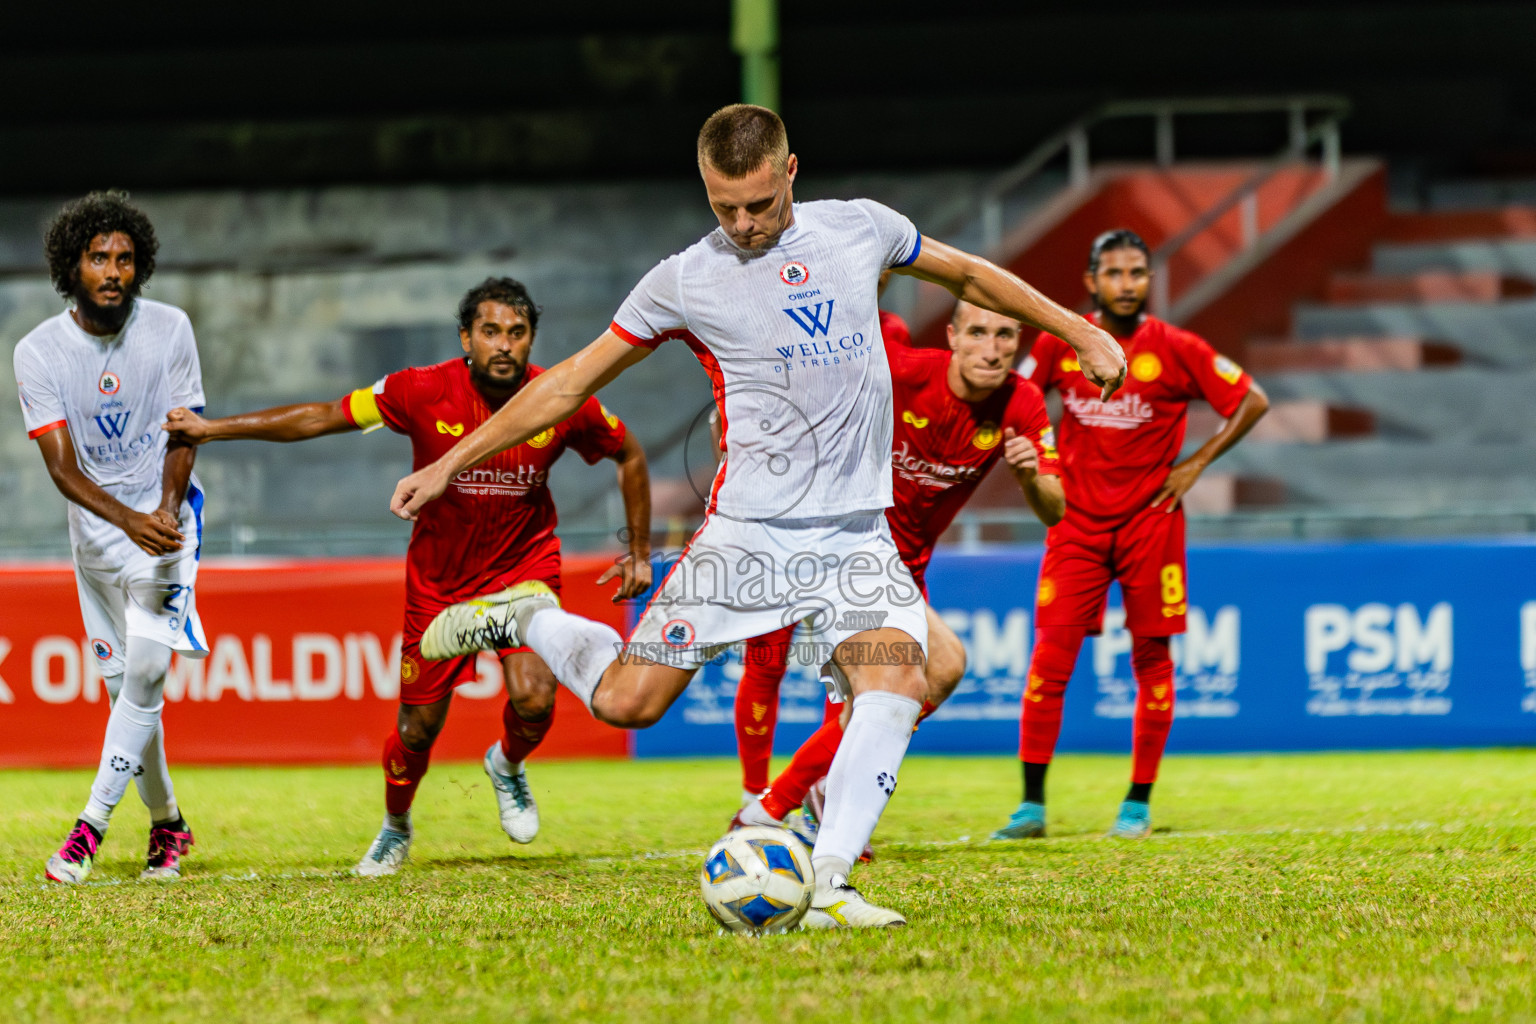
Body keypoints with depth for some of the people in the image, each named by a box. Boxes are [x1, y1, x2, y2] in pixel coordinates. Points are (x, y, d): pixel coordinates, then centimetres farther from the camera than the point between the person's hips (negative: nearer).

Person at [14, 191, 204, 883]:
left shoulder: (169, 329, -8)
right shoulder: (40, 351, -11)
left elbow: (182, 433, -2)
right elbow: (62, 467, -15)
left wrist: (167, 509, -21)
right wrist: (128, 520, -31)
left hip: (166, 517, -1)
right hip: (95, 527, 1)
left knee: (145, 668, -18)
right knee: (123, 680, 6)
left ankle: (92, 825, -20)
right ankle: (166, 823, 23)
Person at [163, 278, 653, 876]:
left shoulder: (562, 402, -16)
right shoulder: (423, 393, -20)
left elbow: (629, 455, 3)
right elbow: (322, 418, -12)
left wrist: (639, 552, 4)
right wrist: (211, 429, -12)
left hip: (524, 566, 0)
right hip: (439, 576, 0)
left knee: (534, 698, -22)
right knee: (419, 726, 6)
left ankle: (509, 765, 15)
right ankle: (395, 827, 38)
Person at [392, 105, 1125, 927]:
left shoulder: (861, 229, 6)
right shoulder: (685, 281, -1)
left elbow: (967, 275, 24)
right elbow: (570, 383, 6)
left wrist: (1081, 333, 24)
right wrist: (448, 464, 5)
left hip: (857, 534, 2)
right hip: (747, 529, -2)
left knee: (896, 687, -22)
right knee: (628, 700, -7)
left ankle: (824, 888, -21)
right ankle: (527, 619, 23)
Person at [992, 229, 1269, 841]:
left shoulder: (1176, 350, -7)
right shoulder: (1059, 344, -1)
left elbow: (1253, 402, 0)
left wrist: (1195, 465, -3)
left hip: (1150, 517, -1)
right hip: (1077, 520, 1)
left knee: (1152, 659, 2)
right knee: (1050, 657, -6)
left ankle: (1139, 803, 13)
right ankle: (1032, 805, -2)